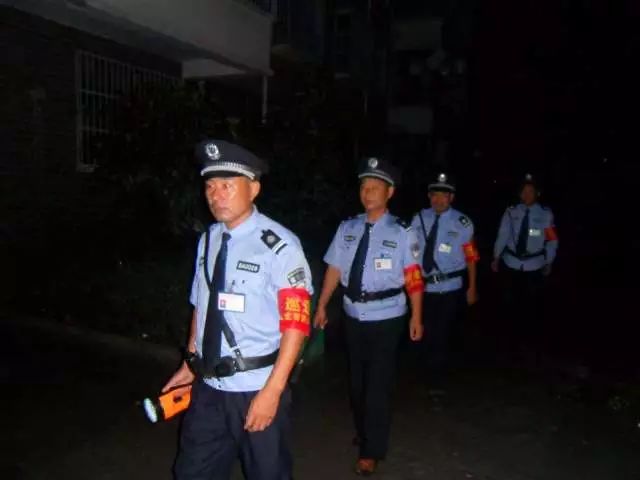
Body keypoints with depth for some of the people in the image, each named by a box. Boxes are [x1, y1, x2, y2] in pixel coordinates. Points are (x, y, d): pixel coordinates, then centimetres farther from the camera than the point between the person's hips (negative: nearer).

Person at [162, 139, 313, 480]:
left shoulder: (278, 245, -16)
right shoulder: (207, 240, 4)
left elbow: (296, 322, -17)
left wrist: (272, 391, -18)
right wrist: (190, 364, 14)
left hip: (257, 390, -5)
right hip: (208, 387, 6)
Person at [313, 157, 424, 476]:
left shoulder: (401, 233, -10)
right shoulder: (347, 228, 0)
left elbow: (414, 278, -9)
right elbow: (334, 269, 2)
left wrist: (416, 318, -8)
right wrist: (322, 305, 3)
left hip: (385, 319, -4)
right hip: (354, 316, 4)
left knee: (377, 384, 4)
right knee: (356, 380, 20)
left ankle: (372, 451, 23)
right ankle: (363, 433, 45)